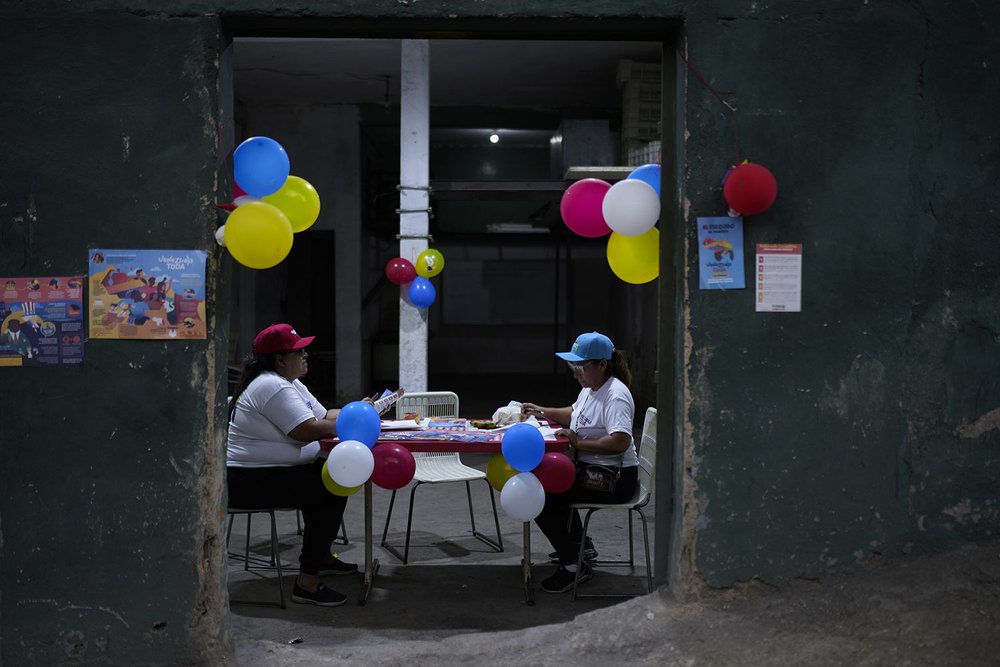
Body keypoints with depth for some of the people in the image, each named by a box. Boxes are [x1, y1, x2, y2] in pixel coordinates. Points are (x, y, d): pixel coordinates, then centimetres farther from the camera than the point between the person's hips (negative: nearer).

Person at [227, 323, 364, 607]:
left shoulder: (290, 384, 15)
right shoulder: (272, 386, -19)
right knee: (327, 493, -23)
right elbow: (307, 431, -25)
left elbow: (323, 416, 15)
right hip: (249, 481, -11)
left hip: (273, 470, 11)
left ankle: (320, 556, 24)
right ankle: (307, 582, -20)